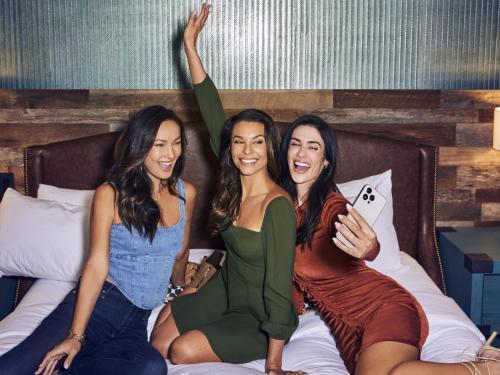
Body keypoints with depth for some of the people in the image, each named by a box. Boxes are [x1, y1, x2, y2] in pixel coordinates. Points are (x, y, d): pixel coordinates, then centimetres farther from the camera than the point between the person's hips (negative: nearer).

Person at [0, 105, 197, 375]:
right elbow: (96, 266, -10)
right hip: (97, 303, -4)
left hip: (137, 321, 5)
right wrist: (76, 335, -17)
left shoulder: (186, 194, 7)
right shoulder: (110, 195, -4)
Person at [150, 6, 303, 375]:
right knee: (158, 343, -1)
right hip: (225, 292, 6)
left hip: (259, 316, -6)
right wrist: (190, 45, -5)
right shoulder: (234, 185, -9)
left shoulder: (278, 206, -29)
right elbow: (212, 111, -6)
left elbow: (279, 286, -27)